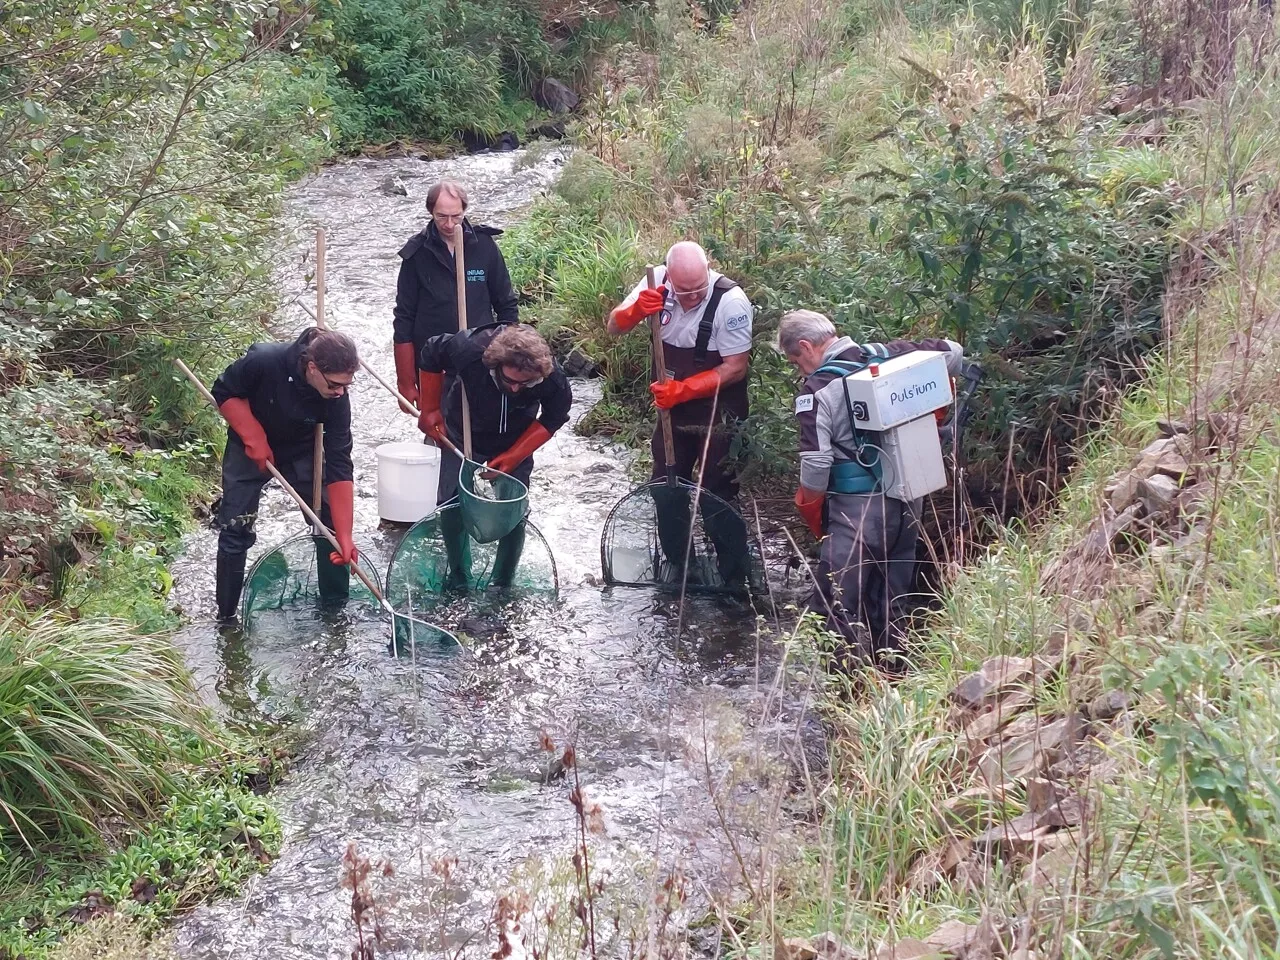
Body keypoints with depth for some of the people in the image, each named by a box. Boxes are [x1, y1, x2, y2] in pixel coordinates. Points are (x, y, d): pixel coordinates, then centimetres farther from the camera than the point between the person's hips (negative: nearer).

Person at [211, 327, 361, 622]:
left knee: (330, 520, -4)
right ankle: (227, 615, 11)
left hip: (301, 452, 2)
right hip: (249, 449, -2)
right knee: (235, 529, -3)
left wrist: (345, 537, -30)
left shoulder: (336, 399, -28)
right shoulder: (264, 360, -36)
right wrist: (254, 438, -26)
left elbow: (339, 468, -27)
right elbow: (224, 392, -17)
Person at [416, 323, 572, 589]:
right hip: (462, 440, 0)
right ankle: (459, 581, 21)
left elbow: (553, 418, -14)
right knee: (451, 507, -1)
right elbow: (430, 355, -14)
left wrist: (515, 455, -23)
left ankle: (502, 585, 17)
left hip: (514, 447, 0)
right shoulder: (468, 350, -37)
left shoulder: (552, 380, -34)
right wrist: (430, 410, -10)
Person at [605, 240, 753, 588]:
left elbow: (736, 367, -21)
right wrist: (636, 310, -29)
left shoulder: (730, 300, -25)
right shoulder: (656, 283, -12)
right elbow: (614, 327, -6)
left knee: (716, 498, -2)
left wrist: (683, 389, -28)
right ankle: (677, 566, 33)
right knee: (666, 491, 15)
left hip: (718, 416, -5)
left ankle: (736, 578, 13)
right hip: (672, 410, 5)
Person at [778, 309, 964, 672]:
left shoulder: (816, 390, -13)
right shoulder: (888, 355, 3)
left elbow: (815, 464, -18)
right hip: (907, 499, 7)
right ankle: (892, 666, 29)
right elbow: (952, 352, 11)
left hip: (857, 509, -7)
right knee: (892, 601, 19)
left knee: (841, 606, 3)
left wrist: (812, 517, -3)